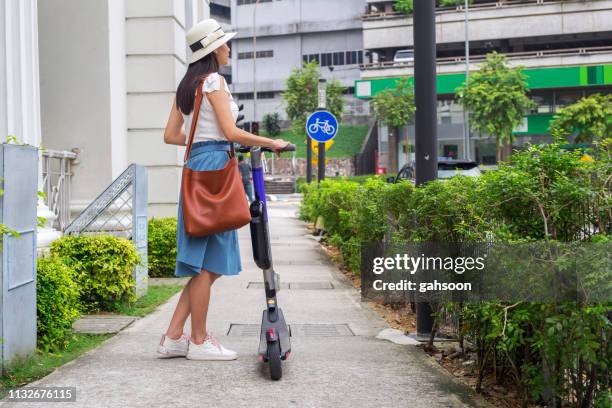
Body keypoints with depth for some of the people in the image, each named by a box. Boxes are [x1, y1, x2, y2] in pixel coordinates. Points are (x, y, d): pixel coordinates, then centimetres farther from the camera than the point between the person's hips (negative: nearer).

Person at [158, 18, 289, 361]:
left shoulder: (186, 86, 18)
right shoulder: (214, 80, -7)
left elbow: (171, 135, 18)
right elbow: (231, 132, -14)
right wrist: (271, 143, -5)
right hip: (214, 164, -9)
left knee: (206, 262, 12)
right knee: (207, 262, -2)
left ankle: (173, 337, 14)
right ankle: (199, 341, 6)